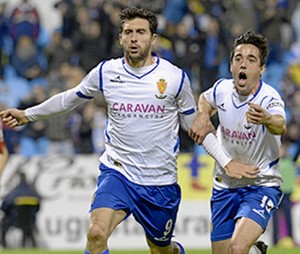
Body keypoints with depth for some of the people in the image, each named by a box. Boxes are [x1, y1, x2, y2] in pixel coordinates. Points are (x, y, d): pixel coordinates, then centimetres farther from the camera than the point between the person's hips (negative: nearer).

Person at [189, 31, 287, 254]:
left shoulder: (269, 98, -21)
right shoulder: (221, 89, -6)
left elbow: (280, 126, -45)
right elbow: (205, 99, 21)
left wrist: (267, 119, -67)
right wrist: (202, 117, 0)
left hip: (261, 184, -5)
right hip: (225, 185, 5)